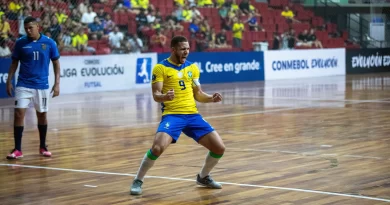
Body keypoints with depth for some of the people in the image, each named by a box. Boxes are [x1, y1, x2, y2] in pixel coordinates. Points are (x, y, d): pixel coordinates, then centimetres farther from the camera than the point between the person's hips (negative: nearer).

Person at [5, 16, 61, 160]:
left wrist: (57, 83, -3)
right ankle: (17, 149, -5)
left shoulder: (49, 43, -3)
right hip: (23, 85, 0)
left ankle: (43, 147, 26)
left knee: (42, 115, 10)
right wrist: (9, 81, -1)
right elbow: (14, 63, 7)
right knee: (19, 114, -9)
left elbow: (56, 63, 3)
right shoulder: (20, 43, -2)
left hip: (42, 85, 0)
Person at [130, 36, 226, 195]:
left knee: (219, 148, -2)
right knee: (158, 147, -28)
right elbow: (156, 95, -7)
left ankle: (203, 177, 26)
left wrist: (211, 98, -3)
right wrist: (164, 96, -30)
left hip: (192, 115, 5)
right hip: (172, 115, -5)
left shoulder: (192, 67, 13)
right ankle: (138, 181, -4)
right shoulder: (160, 68, -2)